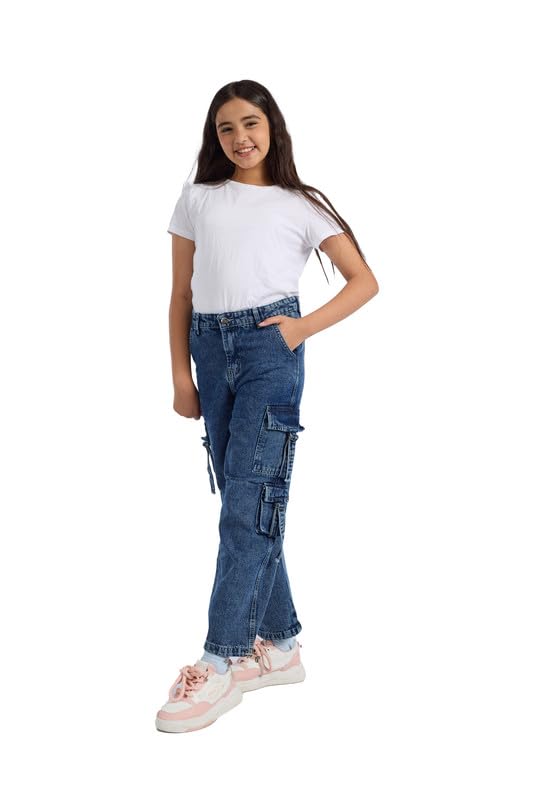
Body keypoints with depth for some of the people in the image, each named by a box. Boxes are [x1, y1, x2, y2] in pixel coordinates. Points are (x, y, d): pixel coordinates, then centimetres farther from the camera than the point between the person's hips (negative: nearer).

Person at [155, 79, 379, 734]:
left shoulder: (299, 204, 7)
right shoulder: (197, 200, 14)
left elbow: (363, 280, 8)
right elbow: (181, 295, 13)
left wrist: (304, 327, -5)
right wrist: (181, 376, 6)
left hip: (269, 346, -4)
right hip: (210, 348, 4)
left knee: (247, 502, -8)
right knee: (246, 500, 8)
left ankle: (222, 661, -3)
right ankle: (278, 644, 19)